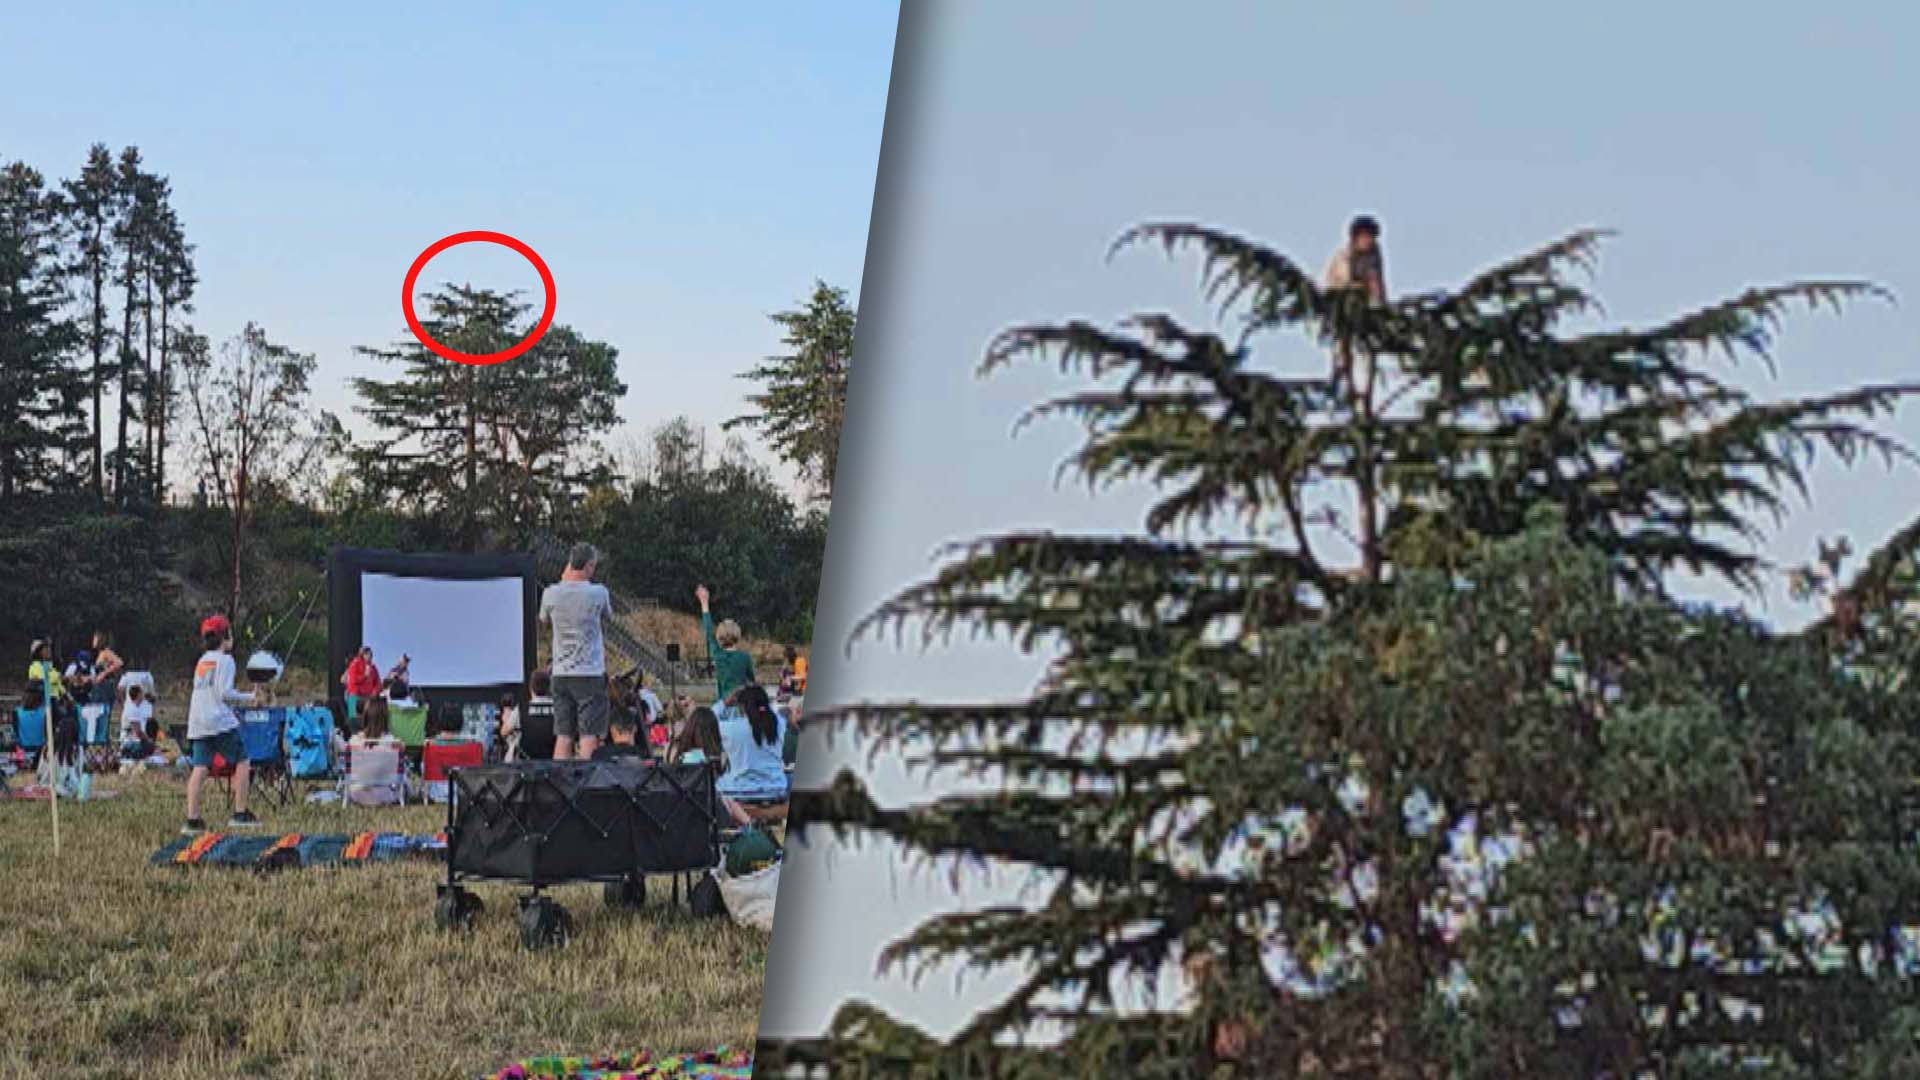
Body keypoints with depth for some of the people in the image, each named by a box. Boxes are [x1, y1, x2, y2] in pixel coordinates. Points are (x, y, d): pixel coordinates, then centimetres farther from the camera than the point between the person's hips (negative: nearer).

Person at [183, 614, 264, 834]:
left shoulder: (201, 661, 20)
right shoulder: (224, 660, -4)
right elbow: (224, 693, -13)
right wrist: (249, 698, 0)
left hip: (197, 723, 7)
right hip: (220, 722, -7)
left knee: (199, 769, 0)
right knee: (242, 762, 5)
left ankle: (192, 820, -7)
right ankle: (240, 814, 3)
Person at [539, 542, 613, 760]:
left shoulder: (551, 593, -3)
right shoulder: (598, 593, -10)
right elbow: (608, 615, 10)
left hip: (561, 673, 3)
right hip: (591, 672, -3)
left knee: (563, 736, 8)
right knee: (589, 736, -1)